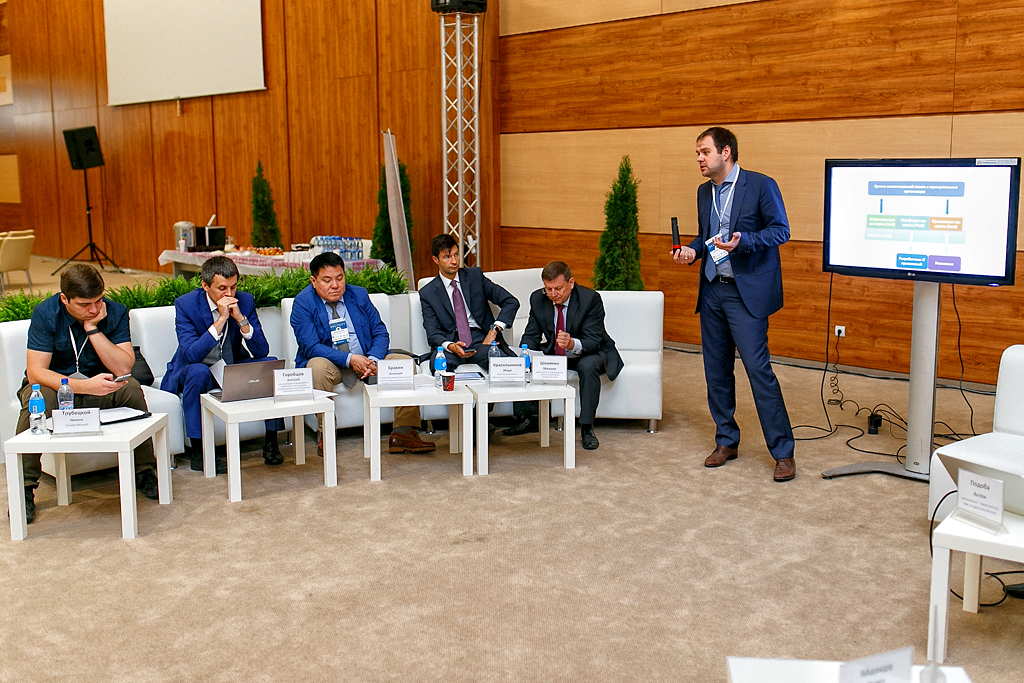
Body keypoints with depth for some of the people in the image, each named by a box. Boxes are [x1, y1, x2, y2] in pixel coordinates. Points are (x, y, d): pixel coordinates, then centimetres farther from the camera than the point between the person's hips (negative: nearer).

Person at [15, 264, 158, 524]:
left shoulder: (115, 313, -13)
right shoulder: (46, 313, -18)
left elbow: (123, 368, -22)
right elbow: (35, 372, -26)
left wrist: (93, 328, -28)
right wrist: (85, 386, -41)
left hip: (98, 383, 2)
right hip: (54, 384, -1)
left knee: (131, 388, -28)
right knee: (37, 398, -35)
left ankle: (143, 473, -14)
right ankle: (24, 487, -22)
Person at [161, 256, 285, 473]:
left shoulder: (245, 301, -9)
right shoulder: (185, 304, -17)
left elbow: (262, 352, -13)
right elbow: (191, 354, -30)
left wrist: (241, 319, -27)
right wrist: (220, 320, -35)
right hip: (196, 370, -3)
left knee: (272, 364, -21)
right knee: (198, 371, -37)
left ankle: (271, 442, -12)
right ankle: (196, 450, -27)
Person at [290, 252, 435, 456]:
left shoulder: (359, 295, 7)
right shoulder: (303, 303, -6)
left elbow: (380, 333, 4)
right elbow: (311, 347, -16)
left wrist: (372, 360, -18)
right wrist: (349, 360, -28)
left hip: (366, 361, 4)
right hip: (331, 365, -4)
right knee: (318, 366, -37)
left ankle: (403, 433, -18)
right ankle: (325, 435, -26)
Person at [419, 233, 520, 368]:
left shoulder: (475, 276, 11)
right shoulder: (427, 293, 8)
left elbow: (511, 302, 7)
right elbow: (433, 334, -1)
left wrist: (494, 330, -8)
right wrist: (451, 346, -25)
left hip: (480, 338, 1)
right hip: (449, 341, 0)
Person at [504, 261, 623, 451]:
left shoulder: (590, 298, -24)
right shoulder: (538, 299, -10)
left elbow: (593, 341, -29)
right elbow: (531, 335, -4)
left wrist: (572, 343, -51)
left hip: (589, 353, -5)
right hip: (553, 353, 5)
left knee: (588, 366, -37)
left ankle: (586, 428, -27)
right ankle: (528, 419, -2)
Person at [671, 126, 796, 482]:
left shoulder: (761, 185, -7)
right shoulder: (705, 192, 14)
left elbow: (780, 230, -8)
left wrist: (742, 242, -22)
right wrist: (693, 250, 2)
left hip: (746, 292, -7)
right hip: (711, 292, 7)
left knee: (758, 369, -11)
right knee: (716, 371, 11)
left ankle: (783, 452, -2)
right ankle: (726, 442, 24)